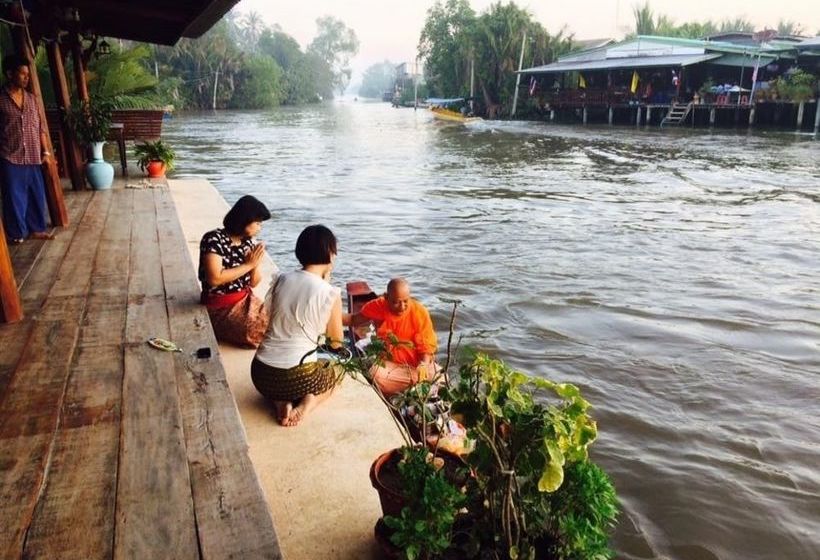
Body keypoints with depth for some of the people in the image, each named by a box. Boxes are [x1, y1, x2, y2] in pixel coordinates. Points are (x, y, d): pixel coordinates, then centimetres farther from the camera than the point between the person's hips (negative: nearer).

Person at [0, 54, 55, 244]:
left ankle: (36, 229, 24)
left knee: (36, 195, 10)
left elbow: (40, 127, 11)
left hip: (33, 157, 5)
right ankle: (17, 233, 15)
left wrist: (45, 152, 6)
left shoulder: (31, 98, 9)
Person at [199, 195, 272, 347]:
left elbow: (253, 283, 10)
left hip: (246, 301, 7)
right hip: (221, 308, -7)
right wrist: (248, 264, -19)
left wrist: (255, 265, -12)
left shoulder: (248, 242, 4)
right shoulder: (214, 239, -16)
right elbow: (215, 278, -27)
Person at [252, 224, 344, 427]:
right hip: (297, 378, -4)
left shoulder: (281, 280, 2)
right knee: (337, 368, 30)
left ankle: (281, 403, 10)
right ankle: (309, 403, 3)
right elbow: (336, 342, 4)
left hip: (261, 375, 4)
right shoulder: (330, 293, -11)